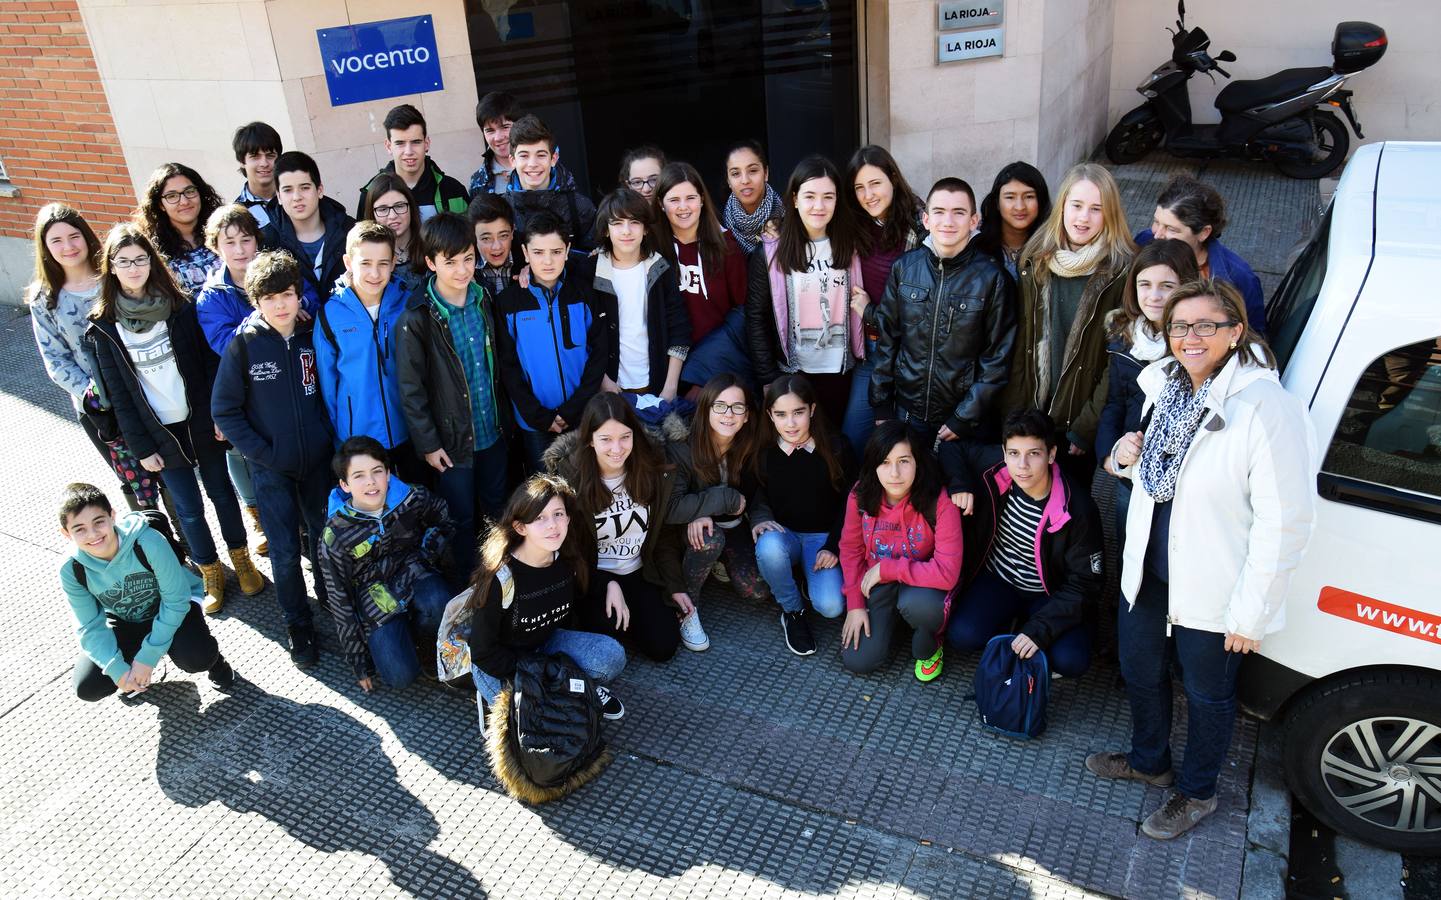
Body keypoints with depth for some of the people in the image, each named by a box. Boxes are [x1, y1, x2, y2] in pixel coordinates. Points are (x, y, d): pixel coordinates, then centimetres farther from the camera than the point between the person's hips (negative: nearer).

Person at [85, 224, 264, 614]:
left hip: (201, 421, 0)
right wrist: (141, 447, -4)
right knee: (189, 508, 8)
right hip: (160, 432, 0)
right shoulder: (104, 326, -5)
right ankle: (211, 574, 28)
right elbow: (118, 393, -3)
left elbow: (209, 362, -2)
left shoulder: (180, 306, -5)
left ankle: (242, 561, 32)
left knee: (221, 491, 13)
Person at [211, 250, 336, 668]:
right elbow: (224, 410, -5)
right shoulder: (243, 345, -9)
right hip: (271, 467, -2)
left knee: (327, 537, 15)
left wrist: (329, 438, -2)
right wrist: (262, 453, -11)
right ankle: (297, 622, 23)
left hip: (319, 460, 2)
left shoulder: (314, 336, -3)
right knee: (285, 552, 4)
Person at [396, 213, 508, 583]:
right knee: (461, 518, 11)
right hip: (451, 438, -5)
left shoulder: (484, 300, -1)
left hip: (493, 431, 5)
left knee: (497, 508, 20)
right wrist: (427, 443, -11)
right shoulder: (416, 319, -18)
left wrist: (505, 417, 11)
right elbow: (410, 389, -13)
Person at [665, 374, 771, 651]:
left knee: (757, 591, -14)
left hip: (734, 526, 4)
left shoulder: (749, 445, -14)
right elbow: (669, 508, -34)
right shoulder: (681, 448, -25)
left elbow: (751, 493, -2)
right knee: (710, 538, -37)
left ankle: (720, 564, 19)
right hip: (692, 529, -4)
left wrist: (705, 510, -20)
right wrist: (726, 499, -30)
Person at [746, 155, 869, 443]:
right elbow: (756, 318, -5)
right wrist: (769, 379, -8)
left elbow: (860, 301, 12)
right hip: (792, 372, -2)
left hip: (841, 371, 2)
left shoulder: (850, 247, 1)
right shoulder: (770, 253, -6)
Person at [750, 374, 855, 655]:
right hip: (782, 533, 1)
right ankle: (792, 612, -9)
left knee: (831, 606, -23)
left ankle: (808, 575, 14)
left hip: (823, 537, 0)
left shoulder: (836, 449, -9)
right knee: (769, 547, -38)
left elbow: (849, 503, -1)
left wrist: (833, 547, -9)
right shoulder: (763, 451, -7)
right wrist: (760, 518, -17)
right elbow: (756, 495, 5)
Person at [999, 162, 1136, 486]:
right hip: (1034, 412, 3)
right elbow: (1021, 342, 3)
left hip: (1080, 418, -3)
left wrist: (1086, 428, -14)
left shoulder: (1121, 272, -12)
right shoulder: (1036, 261, 1)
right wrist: (1014, 416, 1)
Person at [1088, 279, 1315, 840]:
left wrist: (1250, 615, -18)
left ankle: (1196, 793, 43)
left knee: (1207, 694, 16)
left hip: (1212, 590, -7)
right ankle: (1149, 762, 52)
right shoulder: (1166, 385, -1)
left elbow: (1285, 524, -22)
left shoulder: (1268, 410, -25)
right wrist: (1128, 457, -7)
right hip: (1149, 570, 7)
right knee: (1140, 669, 25)